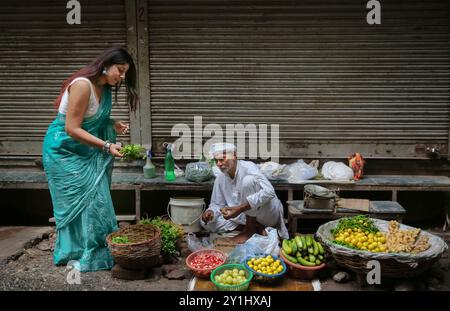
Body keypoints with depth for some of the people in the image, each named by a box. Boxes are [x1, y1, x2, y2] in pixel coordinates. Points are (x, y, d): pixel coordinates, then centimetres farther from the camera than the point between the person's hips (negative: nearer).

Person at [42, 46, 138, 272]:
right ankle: (77, 255, 11)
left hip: (85, 151, 8)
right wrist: (106, 145, -29)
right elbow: (72, 129, -25)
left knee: (95, 199, 7)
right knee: (79, 200, -3)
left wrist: (113, 125, -4)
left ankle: (96, 250, 18)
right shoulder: (83, 85, -24)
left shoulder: (105, 87, 2)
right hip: (64, 150, -8)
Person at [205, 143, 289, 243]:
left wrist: (240, 208, -38)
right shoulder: (220, 178, 0)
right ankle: (256, 227, 3)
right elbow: (216, 204, 9)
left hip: (270, 214, -7)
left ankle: (250, 229, -12)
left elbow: (269, 191, -33)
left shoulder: (248, 167, -19)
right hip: (248, 217, 7)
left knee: (248, 180, -30)